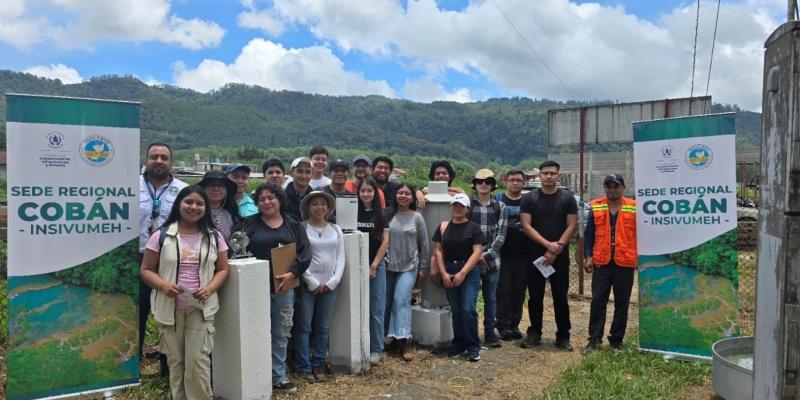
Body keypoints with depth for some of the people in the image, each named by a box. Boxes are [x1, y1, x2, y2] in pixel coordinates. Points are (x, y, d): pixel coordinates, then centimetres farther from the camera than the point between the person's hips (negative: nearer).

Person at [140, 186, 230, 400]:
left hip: (201, 308, 0)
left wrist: (210, 288, -12)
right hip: (170, 308, 0)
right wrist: (163, 285, -17)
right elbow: (146, 270, 2)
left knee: (198, 361, -3)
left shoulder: (214, 237, 5)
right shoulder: (161, 236, 0)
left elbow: (223, 270, 7)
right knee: (175, 361, 10)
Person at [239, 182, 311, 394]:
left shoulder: (294, 225, 8)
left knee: (281, 335, 11)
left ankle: (278, 377, 23)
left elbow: (305, 252, 0)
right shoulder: (249, 223, 2)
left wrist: (292, 273, -14)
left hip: (284, 288, 3)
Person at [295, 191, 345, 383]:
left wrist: (333, 281, -5)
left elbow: (340, 258, 6)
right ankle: (304, 367, 12)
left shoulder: (336, 230, 8)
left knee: (323, 327, 10)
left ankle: (318, 365, 21)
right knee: (305, 326, 2)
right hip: (307, 284, -4)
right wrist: (313, 282, -11)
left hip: (329, 284, 4)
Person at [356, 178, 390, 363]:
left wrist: (373, 266, -6)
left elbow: (385, 242, 0)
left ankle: (376, 349, 11)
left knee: (376, 309, 2)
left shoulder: (381, 215, 3)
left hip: (377, 266, -1)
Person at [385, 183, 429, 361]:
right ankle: (394, 336, 21)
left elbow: (424, 244, 4)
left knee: (401, 300, -13)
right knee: (386, 302, 6)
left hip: (409, 266, -2)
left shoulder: (417, 217, -1)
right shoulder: (388, 215, 1)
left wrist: (422, 268, 3)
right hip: (388, 266, 2)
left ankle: (405, 341, -9)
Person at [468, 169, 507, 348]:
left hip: (492, 260, 2)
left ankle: (490, 333, 22)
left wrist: (487, 255, -9)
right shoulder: (468, 204, 1)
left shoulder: (500, 207, 7)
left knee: (491, 297, 11)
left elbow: (501, 234, 2)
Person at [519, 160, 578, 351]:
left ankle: (563, 336, 14)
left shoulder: (567, 198, 3)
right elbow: (526, 226, -5)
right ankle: (534, 333, 17)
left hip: (560, 256, 0)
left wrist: (556, 250, -11)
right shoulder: (529, 198, 2)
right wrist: (548, 244, -14)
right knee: (535, 297, 6)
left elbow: (571, 226, -2)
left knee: (560, 297, 4)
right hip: (535, 254, 0)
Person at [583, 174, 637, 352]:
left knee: (622, 302, 7)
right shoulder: (596, 207, 5)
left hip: (625, 263, -1)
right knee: (597, 300, 0)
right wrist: (587, 256, 0)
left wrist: (640, 258, 1)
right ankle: (594, 339, 8)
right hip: (601, 262, 1)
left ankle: (616, 339, 19)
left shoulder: (634, 208, 1)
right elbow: (589, 234, 7)